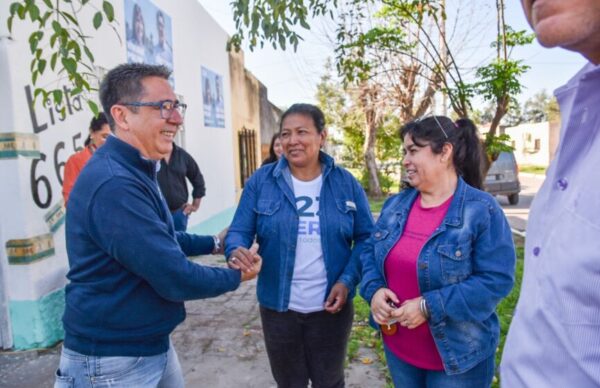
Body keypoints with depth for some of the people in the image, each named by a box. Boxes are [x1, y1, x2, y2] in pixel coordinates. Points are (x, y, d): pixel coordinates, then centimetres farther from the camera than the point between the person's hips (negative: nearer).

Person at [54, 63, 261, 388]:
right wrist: (236, 276, -10)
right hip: (113, 360, -9)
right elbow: (176, 279, -26)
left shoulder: (133, 172, 8)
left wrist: (214, 243, 15)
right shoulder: (114, 184, -28)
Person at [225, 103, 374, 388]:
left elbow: (365, 238, -2)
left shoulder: (345, 182, -5)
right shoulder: (261, 181, -7)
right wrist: (236, 252, -29)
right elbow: (239, 232, -6)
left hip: (331, 307, 0)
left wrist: (347, 280, -15)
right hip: (278, 307, 0)